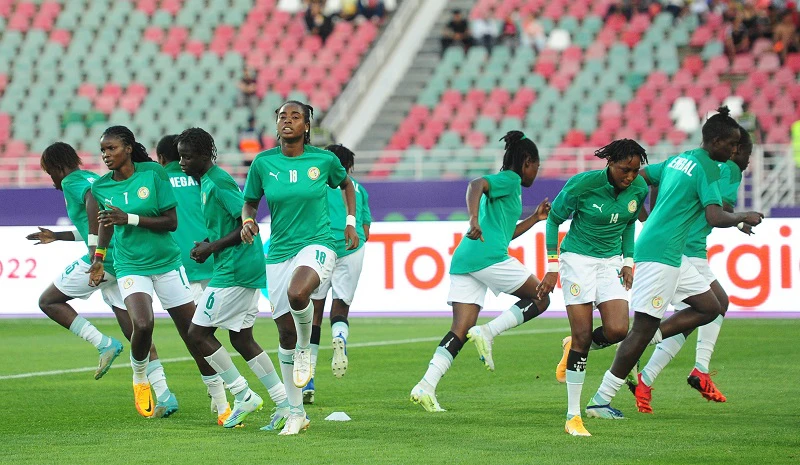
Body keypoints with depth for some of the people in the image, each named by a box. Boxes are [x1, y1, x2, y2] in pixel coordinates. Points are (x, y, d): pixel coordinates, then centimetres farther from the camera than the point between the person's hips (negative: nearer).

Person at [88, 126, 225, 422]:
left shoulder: (153, 173, -8)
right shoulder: (100, 187, 0)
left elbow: (171, 221, -10)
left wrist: (129, 218, -19)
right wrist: (99, 258, 18)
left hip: (167, 262, 0)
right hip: (130, 267, 0)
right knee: (142, 324, -27)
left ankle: (222, 406, 12)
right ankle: (140, 378, 4)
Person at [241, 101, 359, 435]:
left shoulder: (324, 159, -3)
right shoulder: (263, 163, -1)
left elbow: (346, 184, 17)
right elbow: (250, 201, 11)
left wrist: (351, 223, 9)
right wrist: (247, 220, -10)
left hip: (317, 244, -3)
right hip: (279, 252, 3)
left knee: (297, 293, -36)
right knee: (285, 332, 3)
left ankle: (306, 349, -4)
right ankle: (296, 412, 17)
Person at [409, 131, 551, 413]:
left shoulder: (509, 185, 31)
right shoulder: (510, 179, 3)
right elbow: (477, 184, -19)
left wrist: (535, 218, 42)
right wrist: (474, 218, -34)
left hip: (464, 261, 9)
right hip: (488, 255, -9)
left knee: (460, 332, 1)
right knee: (540, 299, 4)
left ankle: (426, 387, -13)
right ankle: (488, 333, -11)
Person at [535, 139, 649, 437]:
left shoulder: (639, 189, -6)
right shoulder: (583, 184, -19)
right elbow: (554, 219, -6)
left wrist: (628, 260, 8)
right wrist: (552, 267, -9)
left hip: (611, 262, 4)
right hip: (577, 258, -4)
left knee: (617, 330, -15)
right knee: (582, 336, -9)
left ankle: (574, 350, 20)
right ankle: (572, 417, 0)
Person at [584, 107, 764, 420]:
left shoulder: (678, 159, 14)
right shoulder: (708, 168, -13)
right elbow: (715, 218, -22)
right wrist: (744, 217, -4)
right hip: (661, 254, -10)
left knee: (709, 308, 13)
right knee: (644, 327, -8)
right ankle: (600, 402, -6)